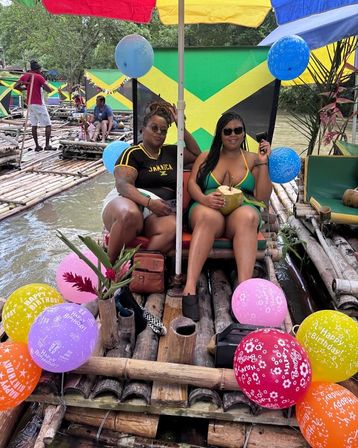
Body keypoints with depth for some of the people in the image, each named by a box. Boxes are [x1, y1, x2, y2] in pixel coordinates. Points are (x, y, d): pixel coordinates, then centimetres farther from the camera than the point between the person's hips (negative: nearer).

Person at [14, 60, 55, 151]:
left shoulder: (25, 76, 9)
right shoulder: (39, 77, -8)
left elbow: (15, 86, 10)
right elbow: (49, 90, -11)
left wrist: (26, 88, 16)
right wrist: (43, 87, 8)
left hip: (30, 104, 7)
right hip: (38, 104, -6)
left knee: (34, 125, 9)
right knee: (48, 124, -2)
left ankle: (37, 146, 8)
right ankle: (47, 145, -8)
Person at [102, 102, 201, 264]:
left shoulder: (170, 152, 25)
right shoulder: (132, 153, 5)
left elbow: (196, 154, 28)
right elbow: (123, 184, -9)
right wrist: (149, 202, -25)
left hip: (160, 209, 4)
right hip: (130, 202, -3)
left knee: (171, 228, -34)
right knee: (130, 215, -41)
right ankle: (109, 264, -20)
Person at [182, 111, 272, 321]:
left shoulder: (252, 159, 17)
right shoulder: (207, 157, 21)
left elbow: (263, 197, 8)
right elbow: (192, 183, 6)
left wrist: (263, 163, 0)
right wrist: (204, 199, -17)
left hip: (242, 211, 1)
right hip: (209, 209, 0)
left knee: (247, 217, -37)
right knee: (208, 217, -38)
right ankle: (190, 288, -47)